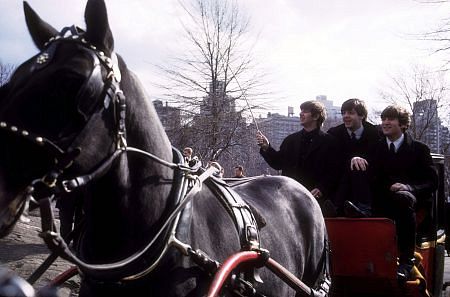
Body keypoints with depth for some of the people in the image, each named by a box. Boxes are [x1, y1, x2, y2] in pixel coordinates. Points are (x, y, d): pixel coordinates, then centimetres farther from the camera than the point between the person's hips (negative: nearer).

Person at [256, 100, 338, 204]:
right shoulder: (291, 139, 16)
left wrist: (322, 189, -19)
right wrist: (266, 148, -1)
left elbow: (333, 171, -6)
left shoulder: (328, 142, 0)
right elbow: (278, 164, 14)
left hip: (314, 197, -4)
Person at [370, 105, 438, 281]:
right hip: (384, 201, 3)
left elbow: (432, 182, 3)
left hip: (414, 199, -3)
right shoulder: (377, 148, 19)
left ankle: (406, 260, -39)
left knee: (403, 197, -39)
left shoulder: (419, 149, 9)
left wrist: (408, 187, -17)